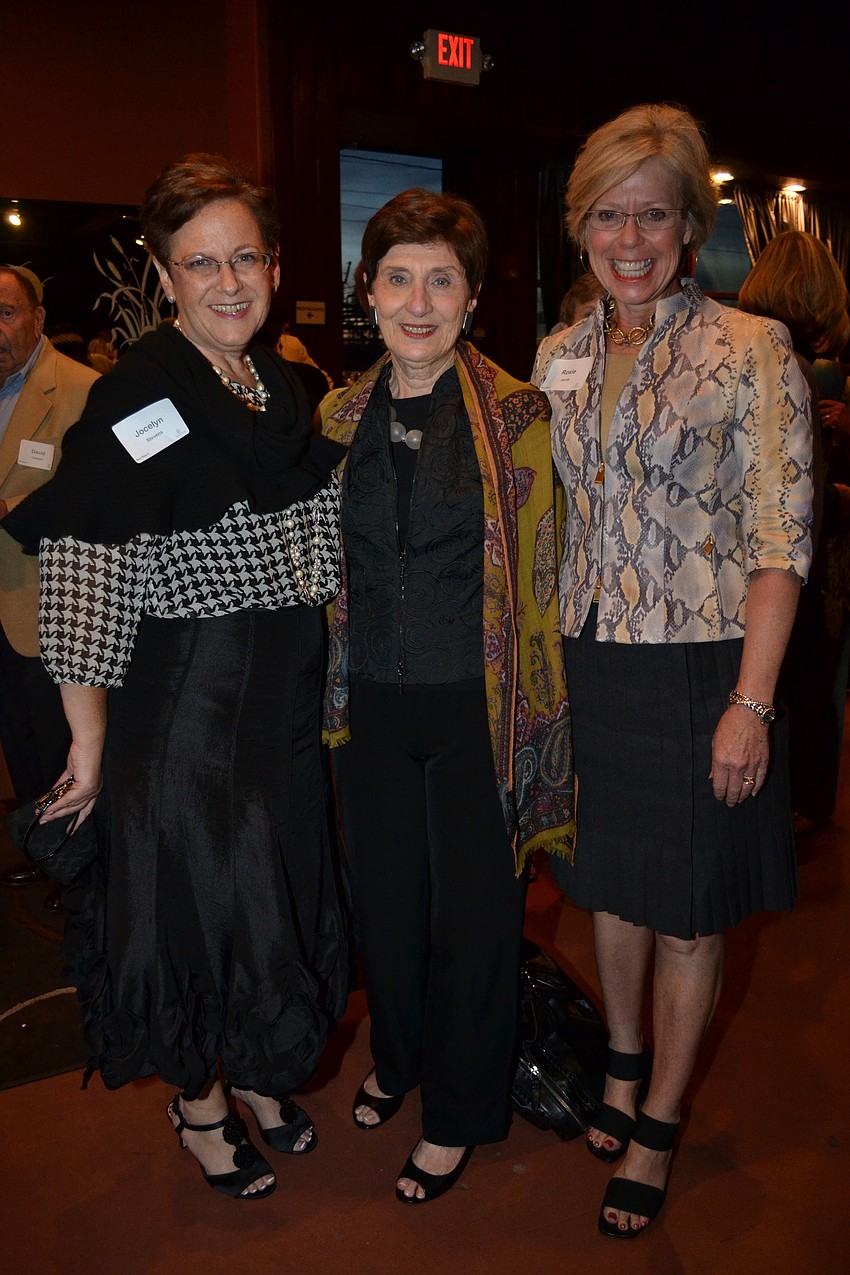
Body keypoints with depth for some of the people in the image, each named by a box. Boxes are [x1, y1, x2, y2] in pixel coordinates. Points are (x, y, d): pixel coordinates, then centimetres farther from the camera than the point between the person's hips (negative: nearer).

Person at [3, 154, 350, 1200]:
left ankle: (256, 1074, 42)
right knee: (192, 891, 8)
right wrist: (89, 733, -19)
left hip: (283, 690, 7)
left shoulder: (281, 386, 8)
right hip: (182, 692, -7)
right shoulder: (141, 396, -15)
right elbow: (85, 576, -19)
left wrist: (313, 658, 12)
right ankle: (199, 1102, 34)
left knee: (276, 886, 17)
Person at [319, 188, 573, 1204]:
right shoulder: (341, 417, 4)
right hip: (374, 703, 4)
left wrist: (533, 713, -5)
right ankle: (396, 1057, 46)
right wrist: (337, 693, 12)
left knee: (474, 908, 8)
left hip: (477, 707, -3)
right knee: (385, 895, 18)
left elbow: (537, 576, -5)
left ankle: (459, 1112, 32)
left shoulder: (515, 415, -7)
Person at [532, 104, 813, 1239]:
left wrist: (752, 703, -15)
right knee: (613, 882, 18)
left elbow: (781, 538, -11)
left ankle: (659, 1125, 30)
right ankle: (624, 1063, 43)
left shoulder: (751, 351, -8)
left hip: (698, 673, -4)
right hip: (587, 665, 5)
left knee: (688, 911, 9)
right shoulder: (560, 357, 7)